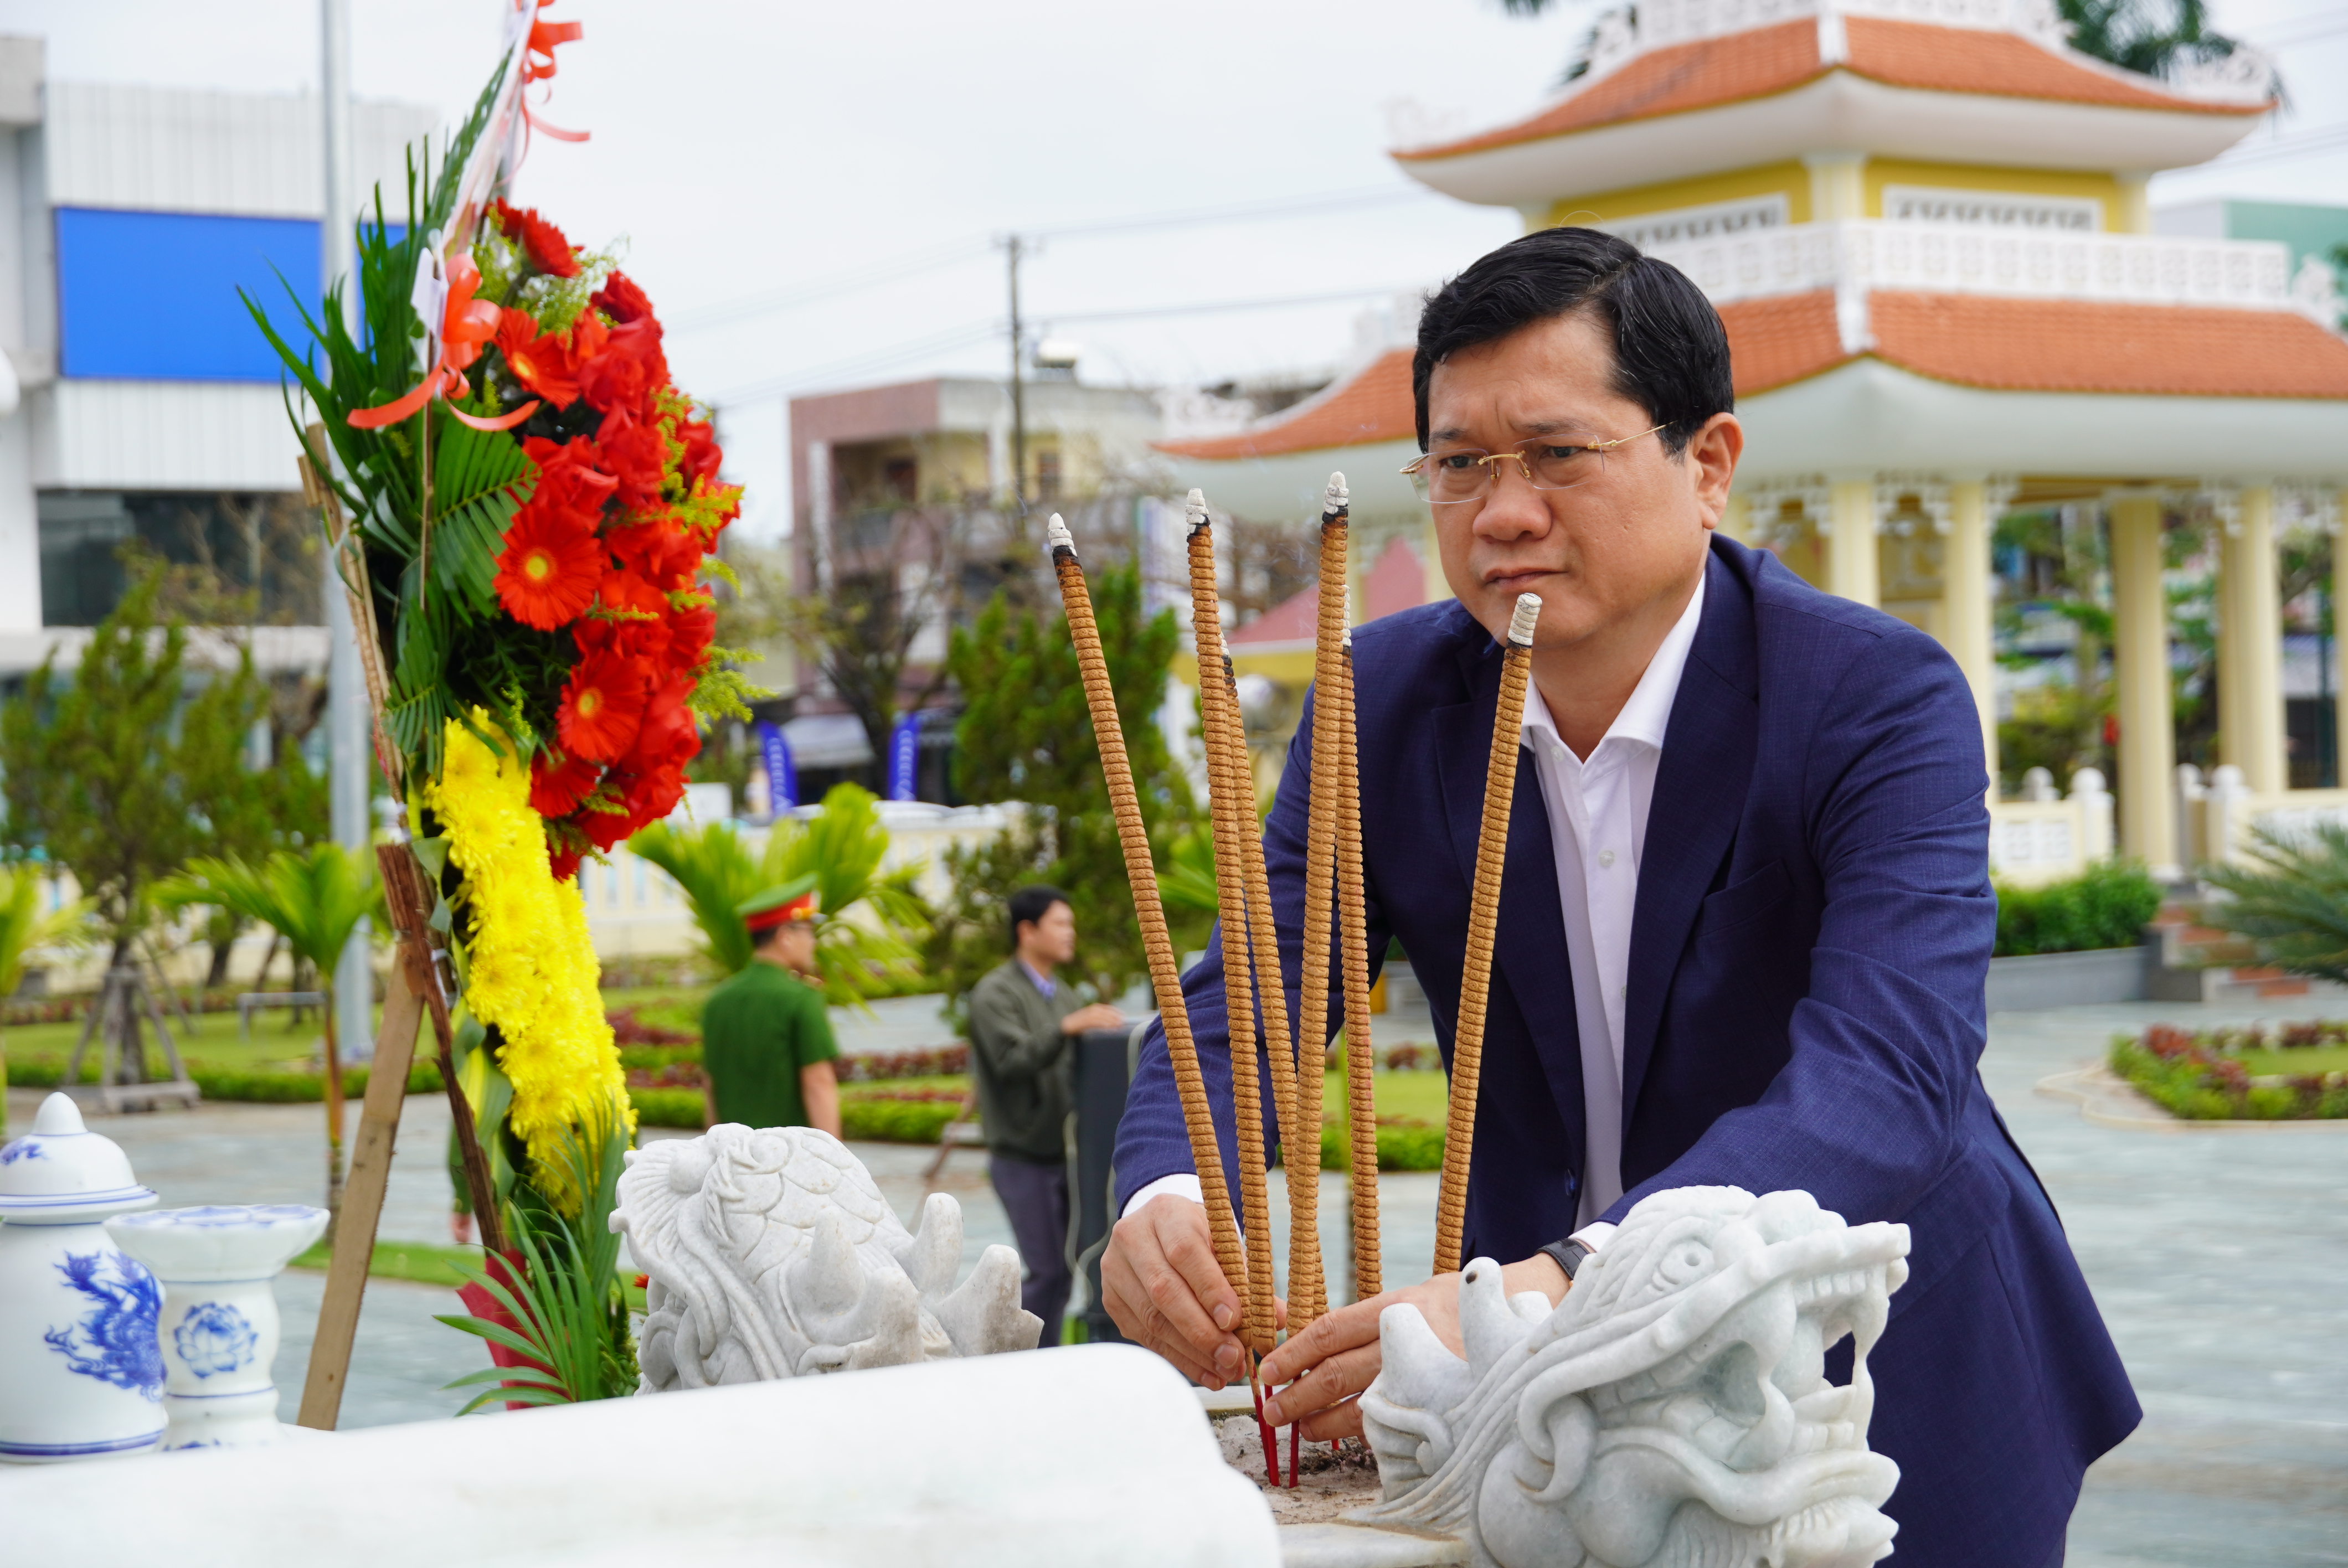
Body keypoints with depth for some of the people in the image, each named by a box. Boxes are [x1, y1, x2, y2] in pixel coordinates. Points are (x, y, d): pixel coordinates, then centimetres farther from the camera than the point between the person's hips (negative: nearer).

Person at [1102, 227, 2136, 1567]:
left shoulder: (1882, 701, -22)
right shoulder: (1384, 701, -7)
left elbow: (1889, 1074, -36)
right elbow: (1242, 1001, -12)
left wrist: (1561, 1287, -51)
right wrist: (1165, 1199, -38)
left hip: (1882, 1391, -3)